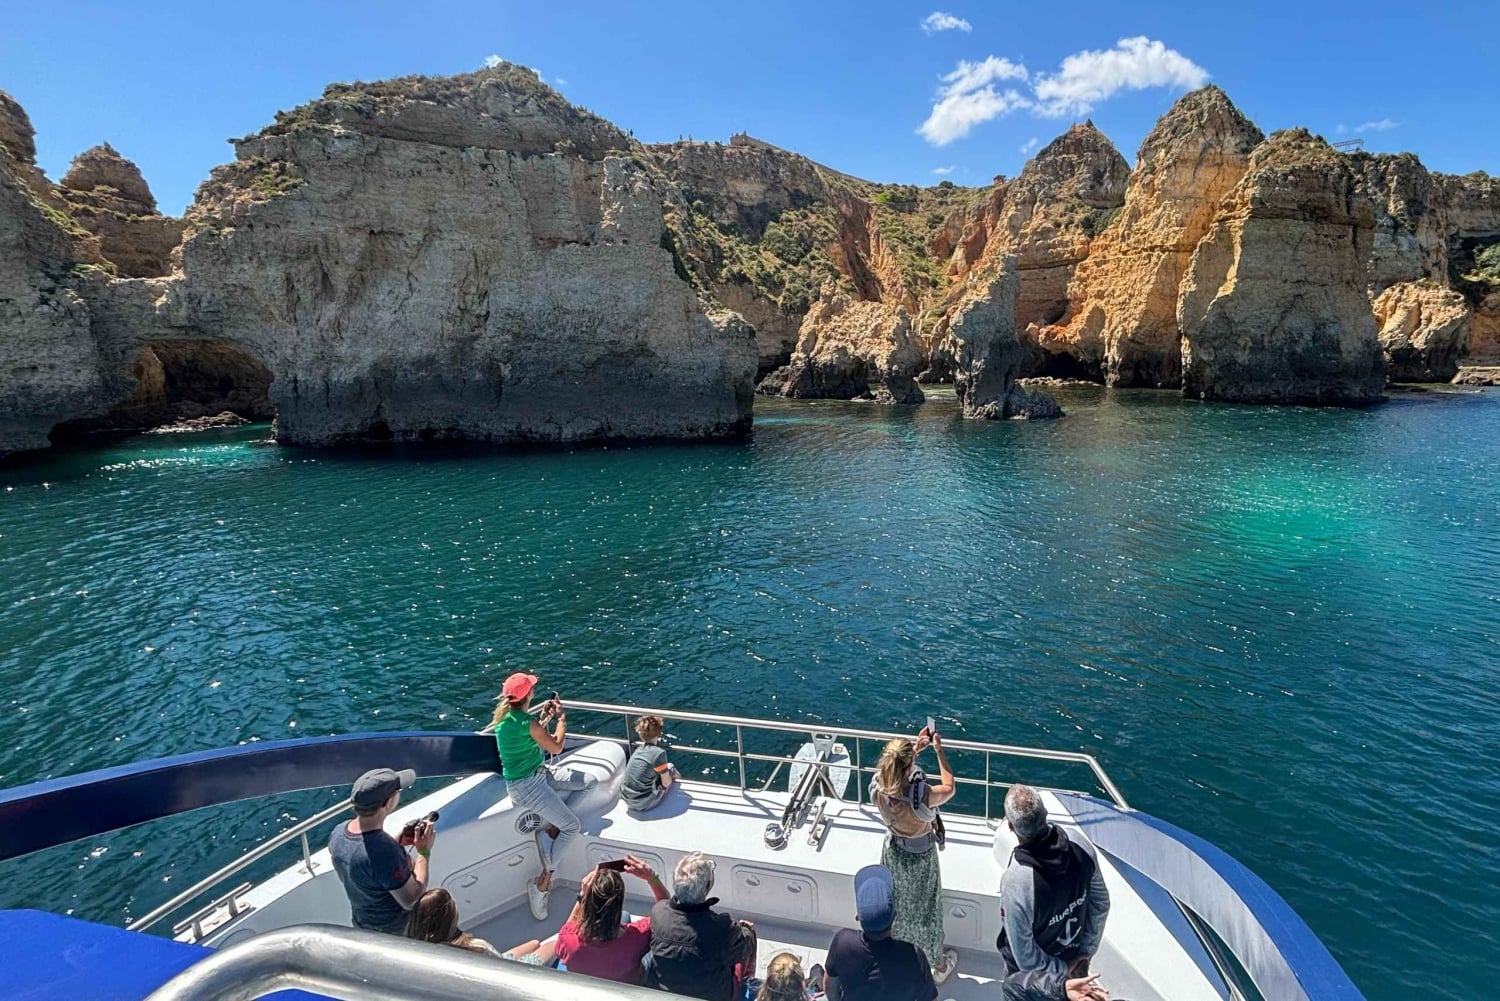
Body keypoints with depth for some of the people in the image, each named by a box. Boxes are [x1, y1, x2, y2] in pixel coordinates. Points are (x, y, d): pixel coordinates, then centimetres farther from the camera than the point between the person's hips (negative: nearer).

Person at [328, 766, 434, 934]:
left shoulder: (337, 833, -16)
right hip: (397, 931, -7)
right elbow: (411, 901, -28)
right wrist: (424, 853, -21)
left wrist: (398, 842, -4)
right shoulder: (386, 852, -40)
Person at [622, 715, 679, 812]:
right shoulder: (659, 753, -17)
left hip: (627, 800, 7)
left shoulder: (638, 749, 5)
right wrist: (673, 775, 15)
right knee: (670, 767, 9)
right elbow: (666, 783, -8)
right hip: (644, 804, -7)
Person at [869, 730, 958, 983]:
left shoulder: (878, 787, -27)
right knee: (925, 910, 22)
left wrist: (915, 749, -3)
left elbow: (896, 770, -1)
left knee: (895, 906, 28)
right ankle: (939, 964, 48)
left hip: (893, 852, 3)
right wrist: (939, 751, -10)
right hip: (921, 856, -3)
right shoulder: (922, 794, -40)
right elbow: (949, 789, -17)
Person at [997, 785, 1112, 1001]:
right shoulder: (1083, 851, -26)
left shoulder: (1015, 882, -39)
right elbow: (1100, 905, -7)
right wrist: (1085, 952, 2)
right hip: (1074, 958, 4)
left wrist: (1063, 977, -12)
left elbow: (1027, 960, -27)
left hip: (1030, 975, -4)